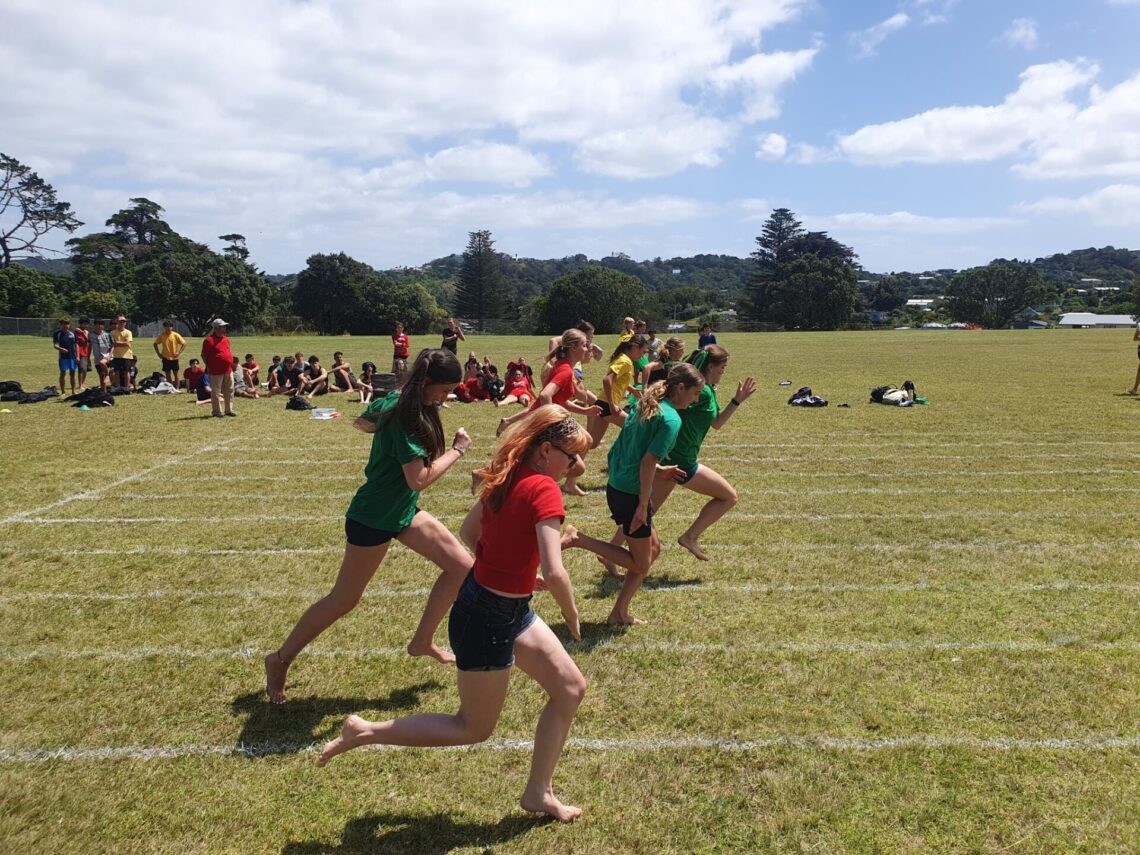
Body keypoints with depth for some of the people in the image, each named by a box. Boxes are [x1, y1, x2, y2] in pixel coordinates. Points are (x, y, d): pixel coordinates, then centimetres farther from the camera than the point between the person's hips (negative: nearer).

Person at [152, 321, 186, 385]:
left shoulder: (176, 335, -7)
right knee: (167, 375, 5)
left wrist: (179, 352, -11)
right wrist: (158, 353, 1)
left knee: (176, 374, 4)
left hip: (174, 358, -1)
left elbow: (184, 344, -4)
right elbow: (155, 344, 9)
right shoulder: (161, 335, -3)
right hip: (166, 358, 1)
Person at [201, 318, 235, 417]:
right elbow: (204, 355, -6)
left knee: (229, 391, 11)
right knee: (216, 392, 0)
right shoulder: (209, 340, -9)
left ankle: (229, 410, 19)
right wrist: (209, 366, -7)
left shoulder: (226, 339, 13)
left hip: (228, 370, 7)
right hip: (216, 371, -7)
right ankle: (217, 411, 6)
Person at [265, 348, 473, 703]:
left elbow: (361, 421, 20)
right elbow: (420, 480, -29)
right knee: (343, 600, 5)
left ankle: (422, 641, 19)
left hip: (403, 511, 9)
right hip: (373, 519, -9)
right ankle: (280, 659, 25)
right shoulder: (407, 417, -27)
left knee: (462, 566, 4)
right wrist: (457, 450, -19)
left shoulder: (394, 400, 1)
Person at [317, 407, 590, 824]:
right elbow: (554, 573, -31)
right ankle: (366, 732, 18)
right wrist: (571, 616, -12)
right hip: (488, 620, -9)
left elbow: (468, 531, 15)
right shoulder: (543, 489, -24)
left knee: (571, 688, 15)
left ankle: (538, 793, 26)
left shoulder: (507, 477, 2)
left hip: (512, 610, 9)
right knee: (475, 728, 11)